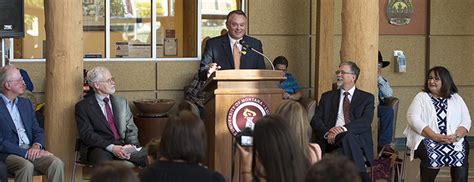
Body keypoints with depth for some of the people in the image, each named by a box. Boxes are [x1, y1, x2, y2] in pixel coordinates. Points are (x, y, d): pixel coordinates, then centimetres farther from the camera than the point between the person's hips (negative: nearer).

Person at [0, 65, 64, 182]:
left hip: (31, 151, 6)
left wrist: (36, 146, -6)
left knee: (57, 163, -22)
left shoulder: (26, 103, 18)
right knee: (27, 166, -37)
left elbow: (38, 131, 17)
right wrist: (26, 153, -18)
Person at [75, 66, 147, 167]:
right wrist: (111, 147, -18)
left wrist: (131, 145, -7)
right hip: (100, 148, -4)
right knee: (103, 162, -39)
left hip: (123, 146, 4)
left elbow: (131, 129, 16)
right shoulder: (83, 106, 5)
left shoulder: (122, 102, 19)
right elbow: (87, 134, -6)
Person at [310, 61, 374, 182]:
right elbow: (315, 121, 10)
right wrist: (327, 132, -14)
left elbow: (366, 121, -3)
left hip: (357, 141, -1)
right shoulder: (327, 97, 22)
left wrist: (344, 128, -21)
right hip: (331, 141, 1)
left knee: (347, 135, -38)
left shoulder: (367, 98, 16)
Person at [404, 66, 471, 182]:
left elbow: (466, 121, 9)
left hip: (454, 140, 2)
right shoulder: (421, 97, 9)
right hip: (427, 139, -2)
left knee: (460, 155, -30)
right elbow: (413, 119, -5)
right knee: (432, 155, -33)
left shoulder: (456, 99, 16)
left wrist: (456, 136, -13)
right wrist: (436, 137, -16)